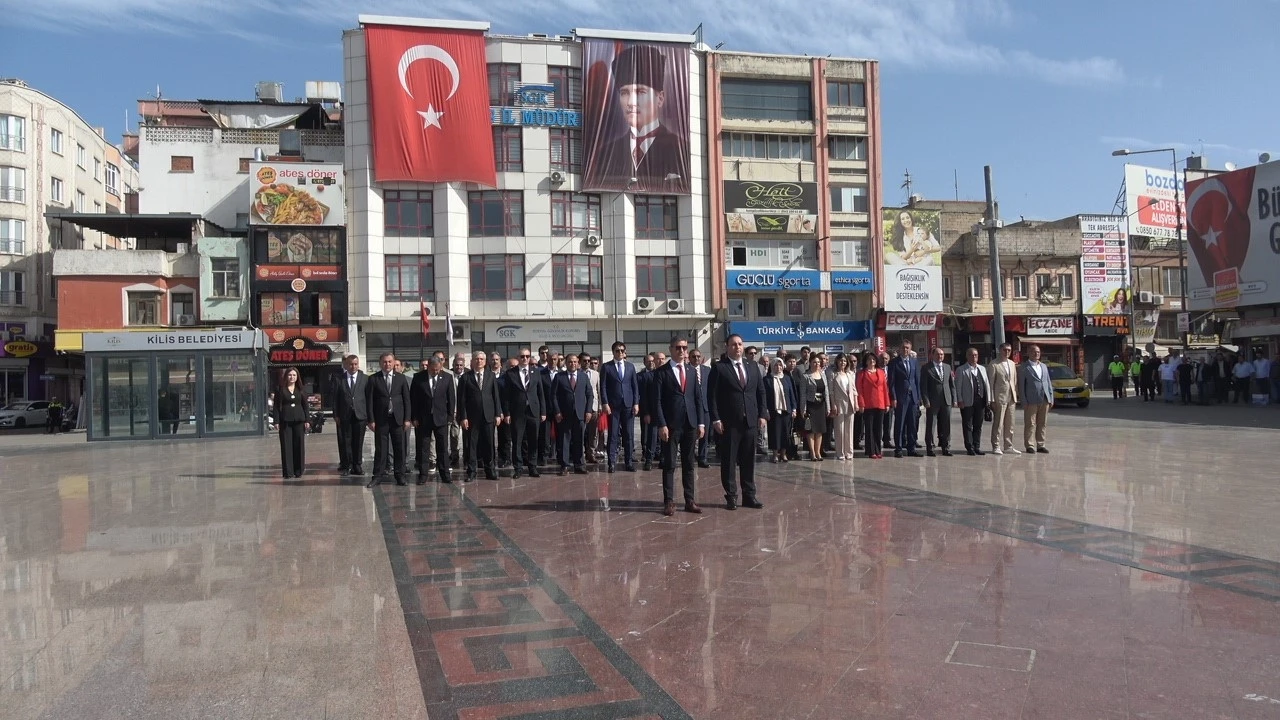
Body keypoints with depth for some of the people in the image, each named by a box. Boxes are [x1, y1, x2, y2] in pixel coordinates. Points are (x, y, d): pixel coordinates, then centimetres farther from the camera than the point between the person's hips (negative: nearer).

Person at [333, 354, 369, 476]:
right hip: (344, 416, 0)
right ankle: (345, 466, 10)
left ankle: (357, 466, 11)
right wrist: (336, 415, -2)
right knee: (345, 442, 2)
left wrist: (369, 415, 0)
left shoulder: (365, 378, 5)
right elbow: (335, 398, 5)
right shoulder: (338, 379, 5)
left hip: (360, 415, 0)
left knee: (358, 442, 4)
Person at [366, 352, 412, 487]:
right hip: (381, 419, -1)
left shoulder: (401, 378, 7)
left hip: (398, 419, 1)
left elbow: (407, 399, 6)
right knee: (380, 448, 2)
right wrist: (371, 420, -6)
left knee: (399, 448, 4)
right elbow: (369, 400, 1)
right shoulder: (373, 379, 3)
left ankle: (400, 475, 12)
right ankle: (378, 475, 10)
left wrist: (407, 419, -1)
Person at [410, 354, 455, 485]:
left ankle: (445, 474, 10)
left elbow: (451, 398, 5)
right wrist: (414, 417, -3)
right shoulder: (418, 378, -1)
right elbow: (413, 398, 1)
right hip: (423, 419, 0)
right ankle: (422, 474, 11)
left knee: (443, 448, 3)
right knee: (423, 448, 4)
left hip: (441, 418, 0)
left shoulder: (447, 377, 2)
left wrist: (450, 416, 0)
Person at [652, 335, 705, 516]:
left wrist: (701, 423, 5)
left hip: (690, 424, 4)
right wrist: (661, 425, -13)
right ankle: (669, 502, 5)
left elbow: (698, 398, 12)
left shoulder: (692, 371, 12)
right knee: (669, 465, 0)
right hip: (670, 425, -4)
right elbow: (657, 401, -6)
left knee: (689, 464, 8)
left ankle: (690, 501, 12)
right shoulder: (661, 372, -2)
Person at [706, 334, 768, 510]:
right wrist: (716, 419, -12)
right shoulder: (719, 368, -3)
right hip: (728, 423, -4)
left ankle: (749, 495, 17)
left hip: (750, 421, 4)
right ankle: (731, 496, 12)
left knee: (748, 460, 9)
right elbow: (712, 396, -6)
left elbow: (761, 392, 13)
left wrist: (762, 415, 4)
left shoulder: (753, 366, 11)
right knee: (728, 461, 3)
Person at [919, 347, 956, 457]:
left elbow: (952, 384, 15)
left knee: (946, 426, 6)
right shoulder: (926, 369, -1)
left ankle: (946, 448, 13)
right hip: (932, 402, -4)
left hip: (946, 401, 4)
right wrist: (926, 401, -12)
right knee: (930, 426, 1)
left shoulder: (948, 367, 14)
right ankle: (929, 448, 9)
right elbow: (923, 386, -4)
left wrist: (954, 399, 7)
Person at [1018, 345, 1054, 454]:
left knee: (1042, 424, 8)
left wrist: (1051, 398, 10)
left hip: (1045, 400, 5)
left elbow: (1048, 382, 19)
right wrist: (1024, 401, -9)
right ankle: (1029, 446, 4)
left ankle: (1040, 445, 15)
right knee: (1030, 424, -2)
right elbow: (1021, 385, -3)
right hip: (1031, 401, -5)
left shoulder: (1044, 366, 18)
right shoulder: (1024, 367, 0)